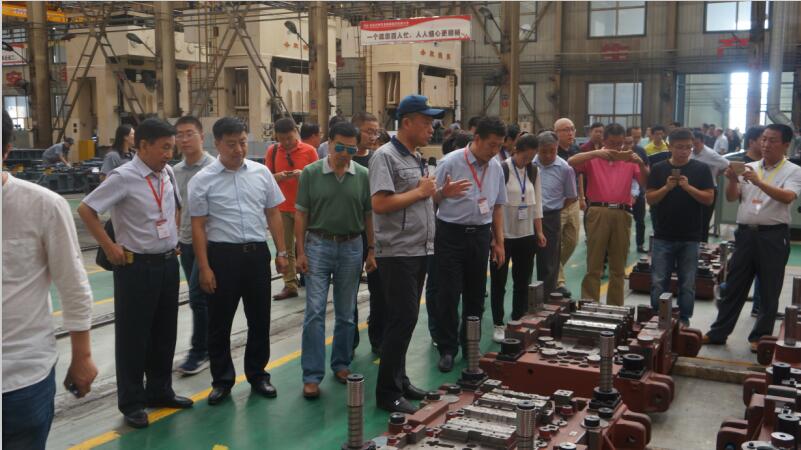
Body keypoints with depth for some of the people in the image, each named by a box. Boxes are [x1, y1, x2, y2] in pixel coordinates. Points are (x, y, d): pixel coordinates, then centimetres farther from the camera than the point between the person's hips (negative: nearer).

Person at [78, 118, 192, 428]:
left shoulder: (167, 173, 4)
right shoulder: (124, 178, -16)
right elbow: (86, 209, -16)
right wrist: (109, 247, -14)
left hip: (168, 262, 7)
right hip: (136, 265, -7)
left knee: (165, 332, 17)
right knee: (133, 336, 5)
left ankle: (160, 391, 33)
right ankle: (131, 403, 19)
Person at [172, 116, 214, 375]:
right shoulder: (175, 171, 8)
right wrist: (174, 236, 15)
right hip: (185, 242, 6)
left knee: (198, 296, -6)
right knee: (202, 297, 14)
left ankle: (199, 351, 6)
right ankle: (210, 346, 26)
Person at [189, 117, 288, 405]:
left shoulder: (262, 172, 3)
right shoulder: (202, 180, -5)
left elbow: (273, 214, 9)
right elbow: (198, 226, -4)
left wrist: (281, 252, 6)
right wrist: (204, 267, -8)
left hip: (257, 253, 3)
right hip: (222, 255, -2)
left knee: (259, 319, 12)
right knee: (219, 322, 8)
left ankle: (257, 375, 29)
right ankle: (222, 380, 24)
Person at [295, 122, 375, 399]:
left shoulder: (363, 176, 0)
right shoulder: (311, 173, -3)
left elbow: (368, 215, 6)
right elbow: (301, 214, 0)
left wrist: (371, 251, 4)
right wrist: (300, 252, -5)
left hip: (351, 247, 2)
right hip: (318, 245, -2)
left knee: (346, 313, 11)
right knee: (315, 312, -4)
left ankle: (341, 364, 27)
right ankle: (312, 376, 1)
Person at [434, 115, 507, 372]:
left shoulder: (496, 167, 6)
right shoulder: (451, 162, -9)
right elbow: (433, 199, -7)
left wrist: (499, 242, 14)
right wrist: (445, 192, -29)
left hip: (481, 235, 5)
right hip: (451, 234, -5)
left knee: (475, 295, 11)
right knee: (449, 294, -2)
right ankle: (447, 349, 10)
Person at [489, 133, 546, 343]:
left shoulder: (533, 171, 6)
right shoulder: (501, 170, -12)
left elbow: (536, 203, 11)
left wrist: (539, 231, 7)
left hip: (526, 235, 5)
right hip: (503, 235, -5)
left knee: (523, 282, 11)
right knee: (499, 282, 5)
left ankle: (518, 323, 23)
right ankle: (498, 325, 15)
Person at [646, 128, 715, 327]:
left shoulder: (701, 169, 1)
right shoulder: (658, 169, 3)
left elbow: (709, 199, -3)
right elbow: (650, 199, 1)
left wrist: (688, 187, -17)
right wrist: (667, 187, -15)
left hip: (690, 237, 0)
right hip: (663, 236, 0)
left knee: (687, 284, 6)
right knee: (658, 282, 3)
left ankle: (684, 320, 18)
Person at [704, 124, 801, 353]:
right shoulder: (748, 167, 10)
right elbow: (731, 198, 6)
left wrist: (759, 182, -30)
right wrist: (733, 180, -13)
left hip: (774, 235, -3)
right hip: (746, 232, 3)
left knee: (769, 291, 6)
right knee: (734, 286, 9)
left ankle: (761, 337, 19)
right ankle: (718, 333, 17)